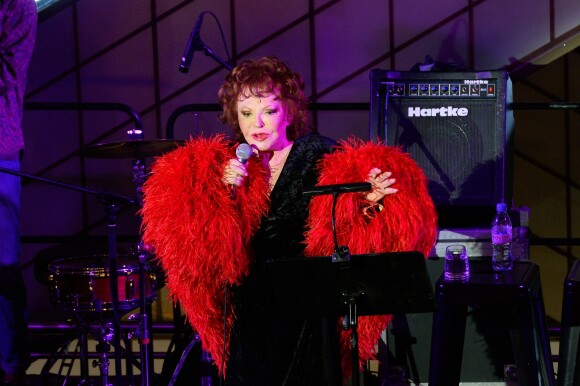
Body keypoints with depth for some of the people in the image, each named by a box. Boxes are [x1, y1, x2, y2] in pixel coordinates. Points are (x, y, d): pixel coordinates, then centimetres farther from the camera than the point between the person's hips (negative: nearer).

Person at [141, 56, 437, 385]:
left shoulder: (323, 158, -6)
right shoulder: (223, 165, 0)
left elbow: (347, 235, -7)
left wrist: (367, 202, -27)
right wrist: (222, 194, -19)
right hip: (248, 318, 2)